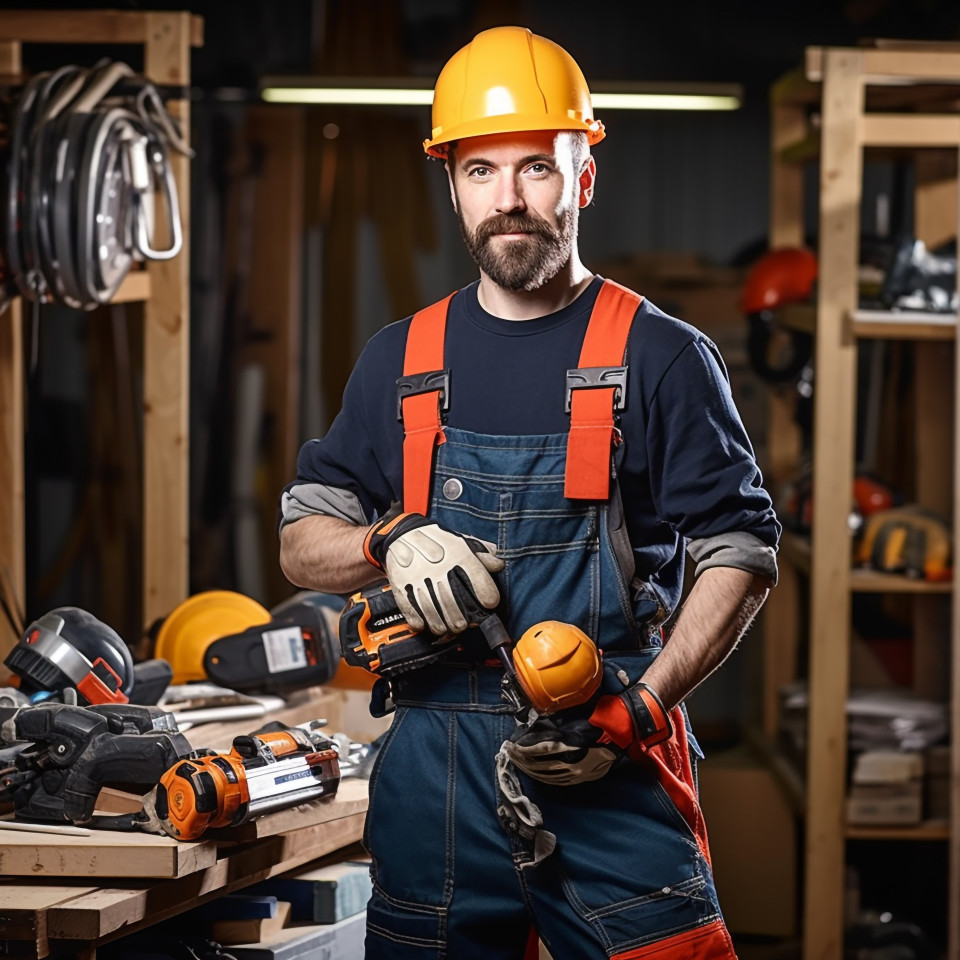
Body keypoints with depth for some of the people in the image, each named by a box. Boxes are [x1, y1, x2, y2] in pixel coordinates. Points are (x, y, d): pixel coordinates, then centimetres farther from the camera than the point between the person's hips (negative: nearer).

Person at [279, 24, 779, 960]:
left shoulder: (662, 358, 1)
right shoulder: (401, 361, 12)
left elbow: (742, 557, -1)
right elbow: (302, 545, 15)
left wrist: (639, 710, -13)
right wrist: (392, 542, -7)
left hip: (615, 773, -3)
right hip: (436, 770, 3)